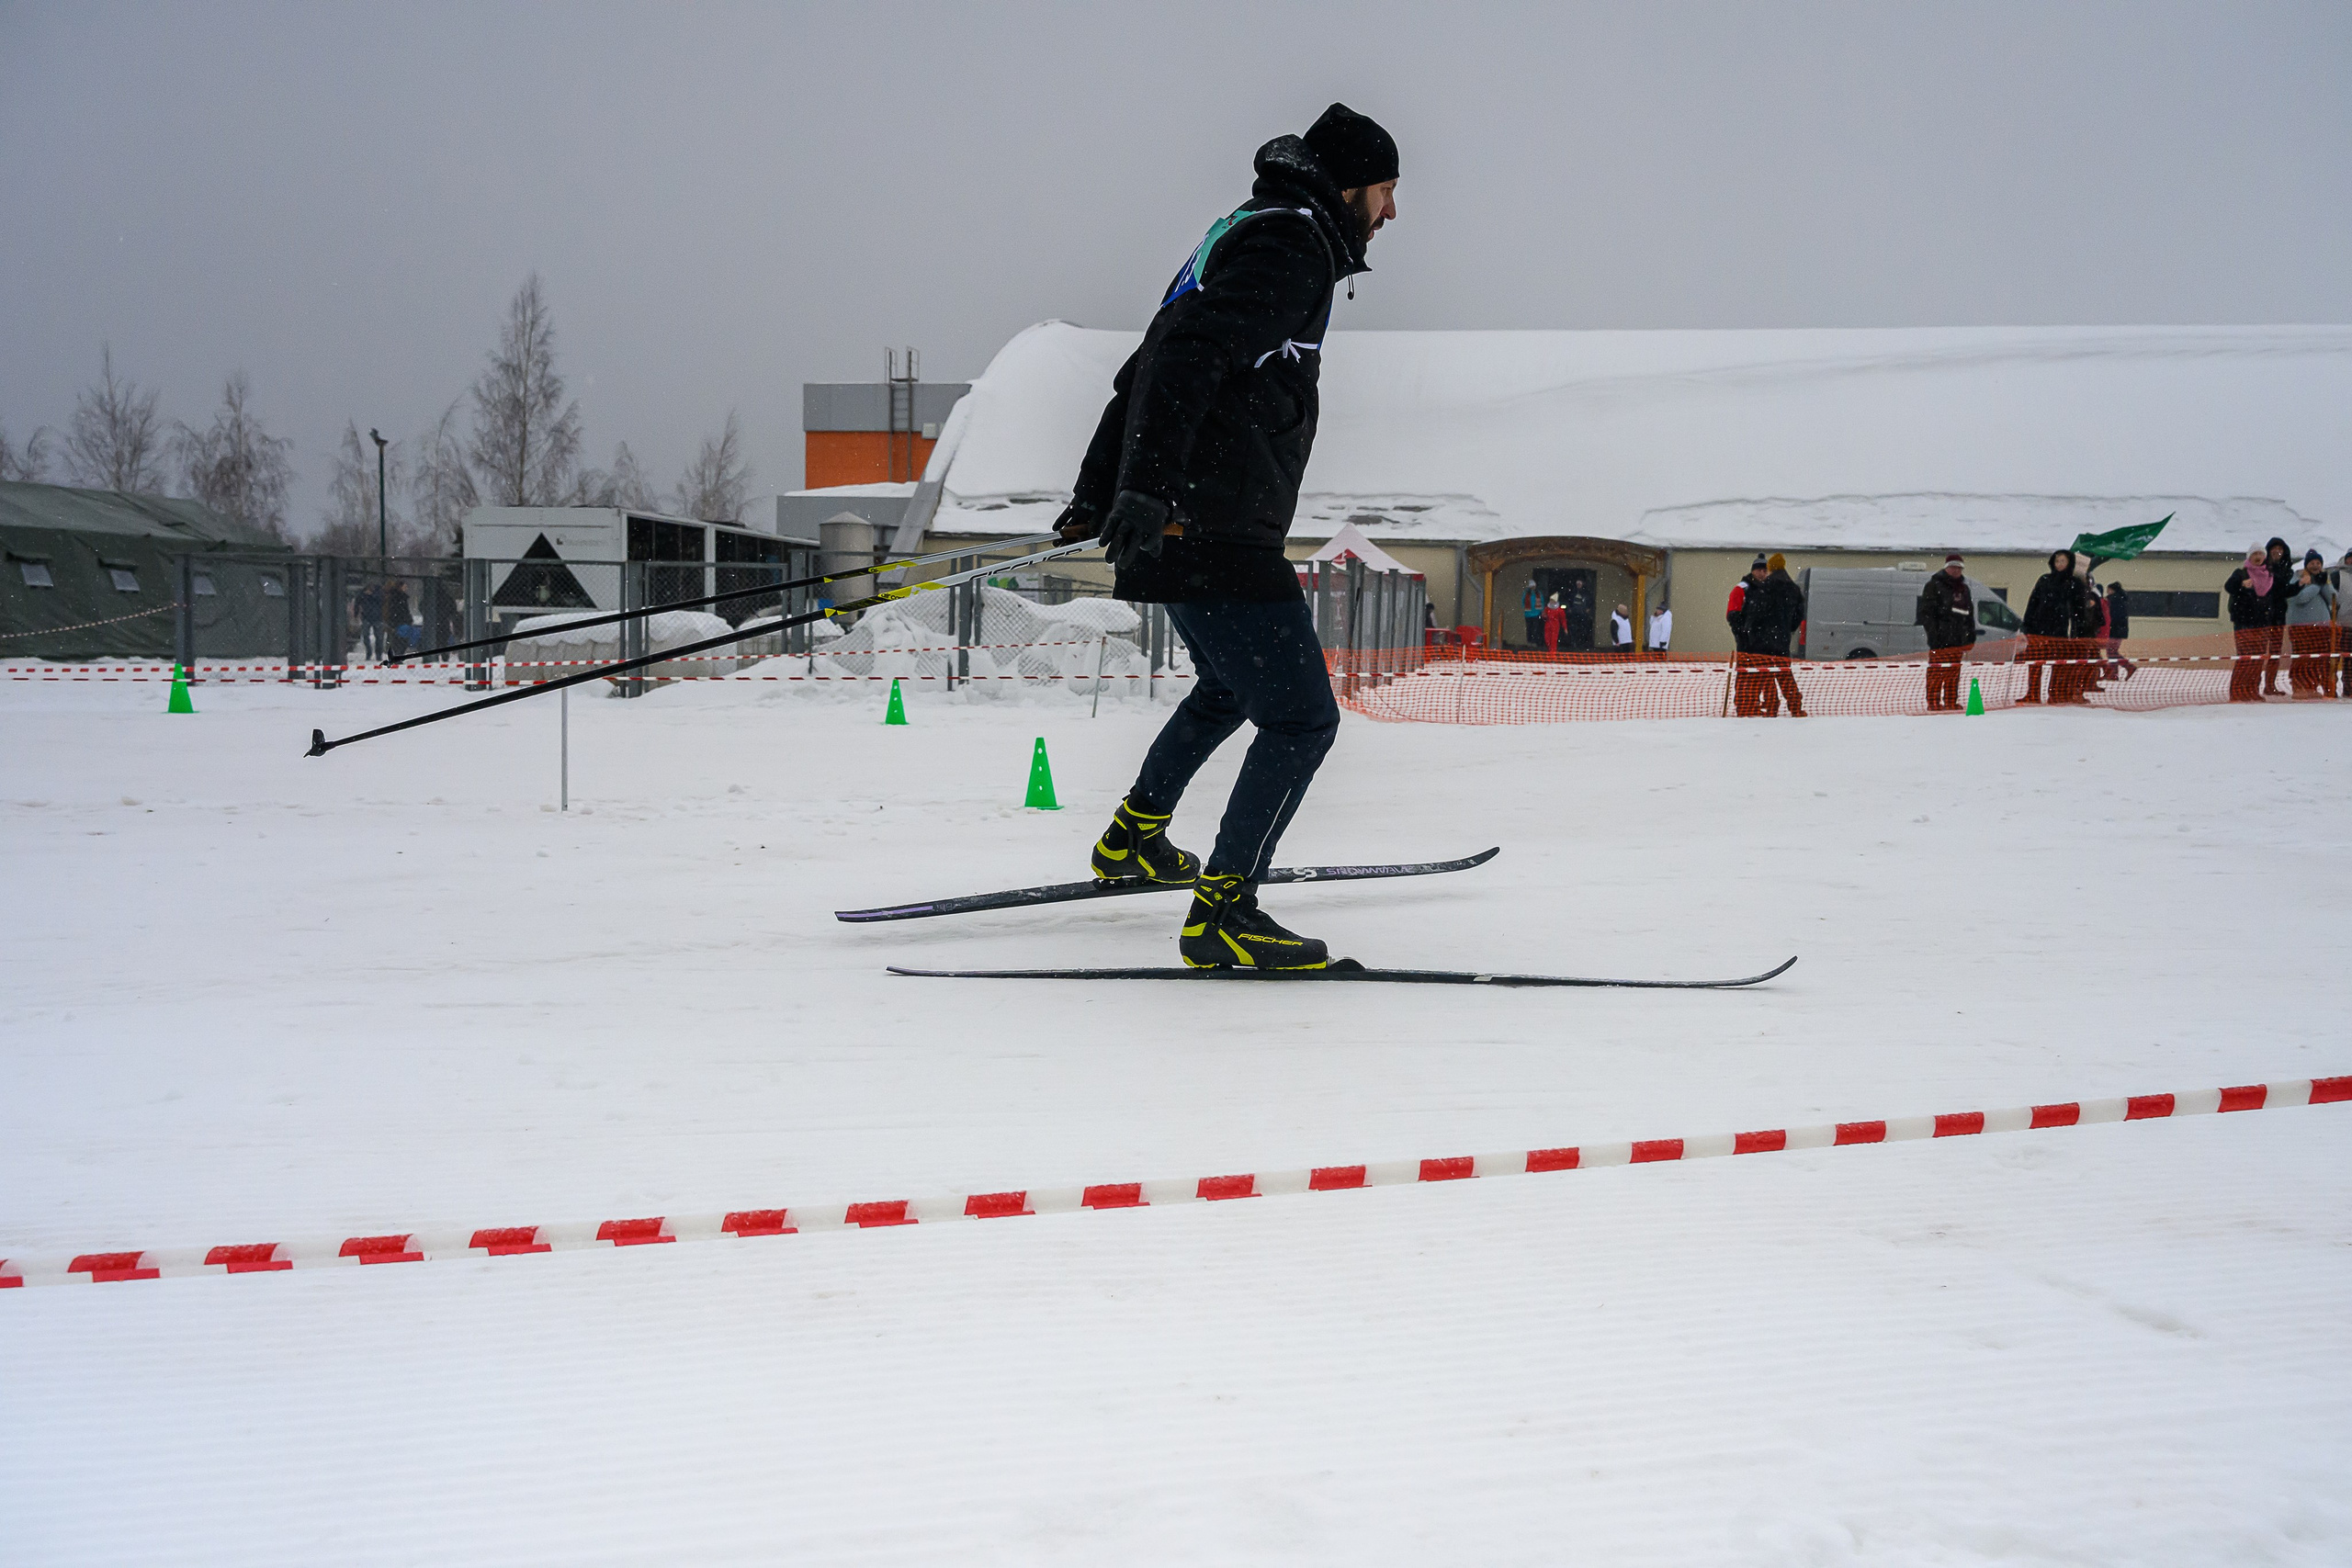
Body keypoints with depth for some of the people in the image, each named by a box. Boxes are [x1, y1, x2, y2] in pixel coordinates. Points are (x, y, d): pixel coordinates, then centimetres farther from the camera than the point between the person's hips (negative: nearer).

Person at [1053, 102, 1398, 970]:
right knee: (1302, 717, -10)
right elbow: (1187, 356, -25)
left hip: (1180, 525, 11)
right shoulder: (1289, 245, -9)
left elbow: (1145, 369, 28)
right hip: (1215, 531, -11)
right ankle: (1222, 911, -10)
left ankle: (1133, 839, 42)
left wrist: (1097, 491, 33)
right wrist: (1147, 483, -35)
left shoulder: (1248, 235, 23)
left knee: (1229, 687, 31)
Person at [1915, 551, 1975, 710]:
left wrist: (1971, 635, 18)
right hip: (1940, 638, -7)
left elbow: (1970, 614, 28)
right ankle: (1933, 702, -7)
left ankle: (1951, 701, 11)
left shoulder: (1963, 589, 22)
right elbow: (1926, 612, -6)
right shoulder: (1934, 586, 0)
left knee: (1954, 673, 6)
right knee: (1937, 672, -9)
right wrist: (1933, 633, -15)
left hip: (1958, 638, 7)